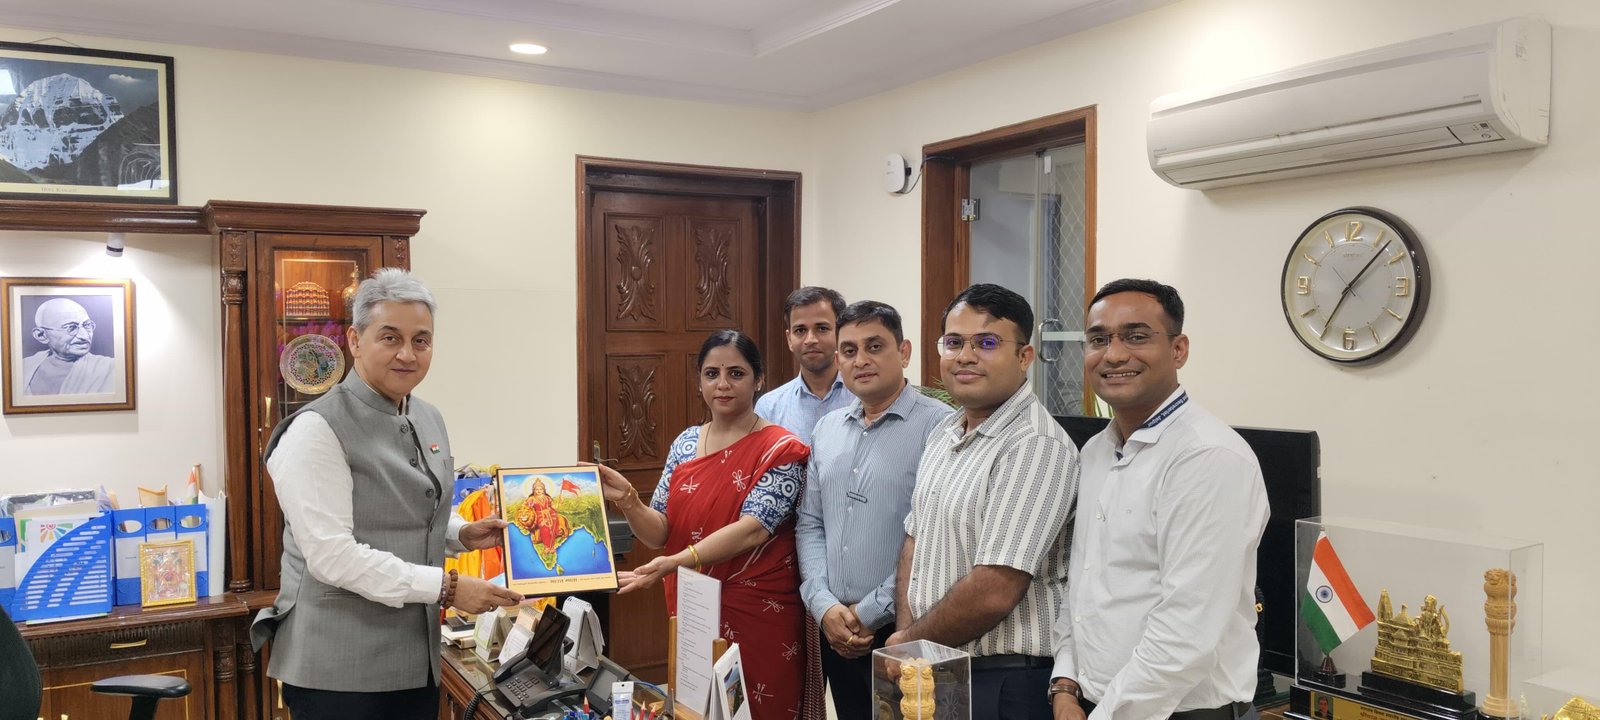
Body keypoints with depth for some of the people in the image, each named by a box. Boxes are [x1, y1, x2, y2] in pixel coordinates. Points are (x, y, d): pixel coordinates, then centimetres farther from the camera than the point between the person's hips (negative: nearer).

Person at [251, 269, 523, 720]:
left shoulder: (429, 420, 9)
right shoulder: (318, 430, -15)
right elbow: (332, 556, -22)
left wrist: (462, 534, 2)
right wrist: (446, 587, -23)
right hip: (340, 670, -7)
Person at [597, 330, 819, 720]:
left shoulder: (781, 449, -10)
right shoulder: (685, 443, 6)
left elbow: (752, 529, -21)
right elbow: (660, 532, 3)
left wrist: (673, 564, -32)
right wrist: (626, 499, -17)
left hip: (758, 617, -4)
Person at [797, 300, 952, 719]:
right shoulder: (827, 429, 9)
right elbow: (809, 524, 11)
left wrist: (872, 613, -13)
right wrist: (824, 606, -3)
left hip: (903, 629, -6)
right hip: (837, 631, 6)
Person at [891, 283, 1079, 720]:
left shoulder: (1036, 447, -21)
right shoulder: (943, 433, 7)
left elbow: (992, 593, -25)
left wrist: (908, 642, -10)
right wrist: (904, 633, -2)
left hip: (1004, 682, -7)